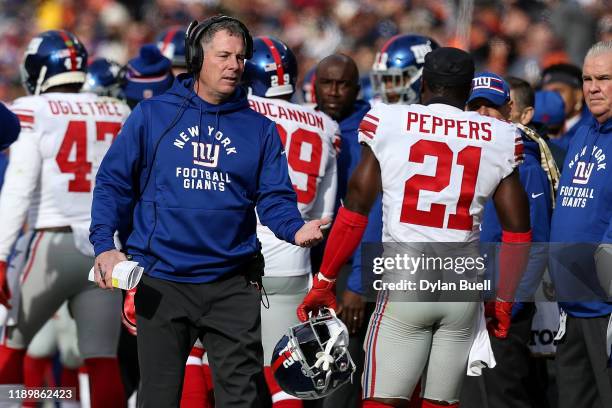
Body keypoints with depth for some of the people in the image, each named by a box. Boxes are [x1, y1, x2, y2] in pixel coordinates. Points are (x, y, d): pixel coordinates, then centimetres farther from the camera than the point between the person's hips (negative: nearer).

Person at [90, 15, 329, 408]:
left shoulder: (260, 129, 8)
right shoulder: (152, 115, 3)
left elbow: (274, 198, 3)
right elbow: (114, 182, 4)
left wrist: (296, 228, -19)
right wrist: (104, 244, -8)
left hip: (233, 286, 1)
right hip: (162, 283, -1)